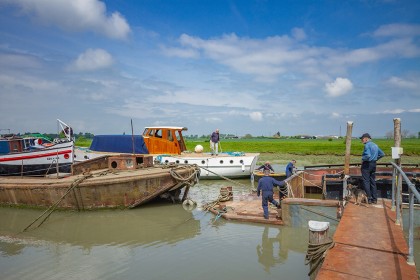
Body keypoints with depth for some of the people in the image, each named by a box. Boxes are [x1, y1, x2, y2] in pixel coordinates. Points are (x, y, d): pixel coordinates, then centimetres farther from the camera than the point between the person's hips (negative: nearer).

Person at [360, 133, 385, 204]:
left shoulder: (367, 145, -15)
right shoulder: (375, 145, 13)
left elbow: (368, 155, -28)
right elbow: (382, 154, 20)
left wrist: (363, 159, -11)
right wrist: (375, 159, 16)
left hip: (367, 165, -8)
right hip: (373, 164, 8)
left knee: (366, 181, -1)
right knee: (373, 182, 13)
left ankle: (369, 198, 0)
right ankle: (374, 199, 16)